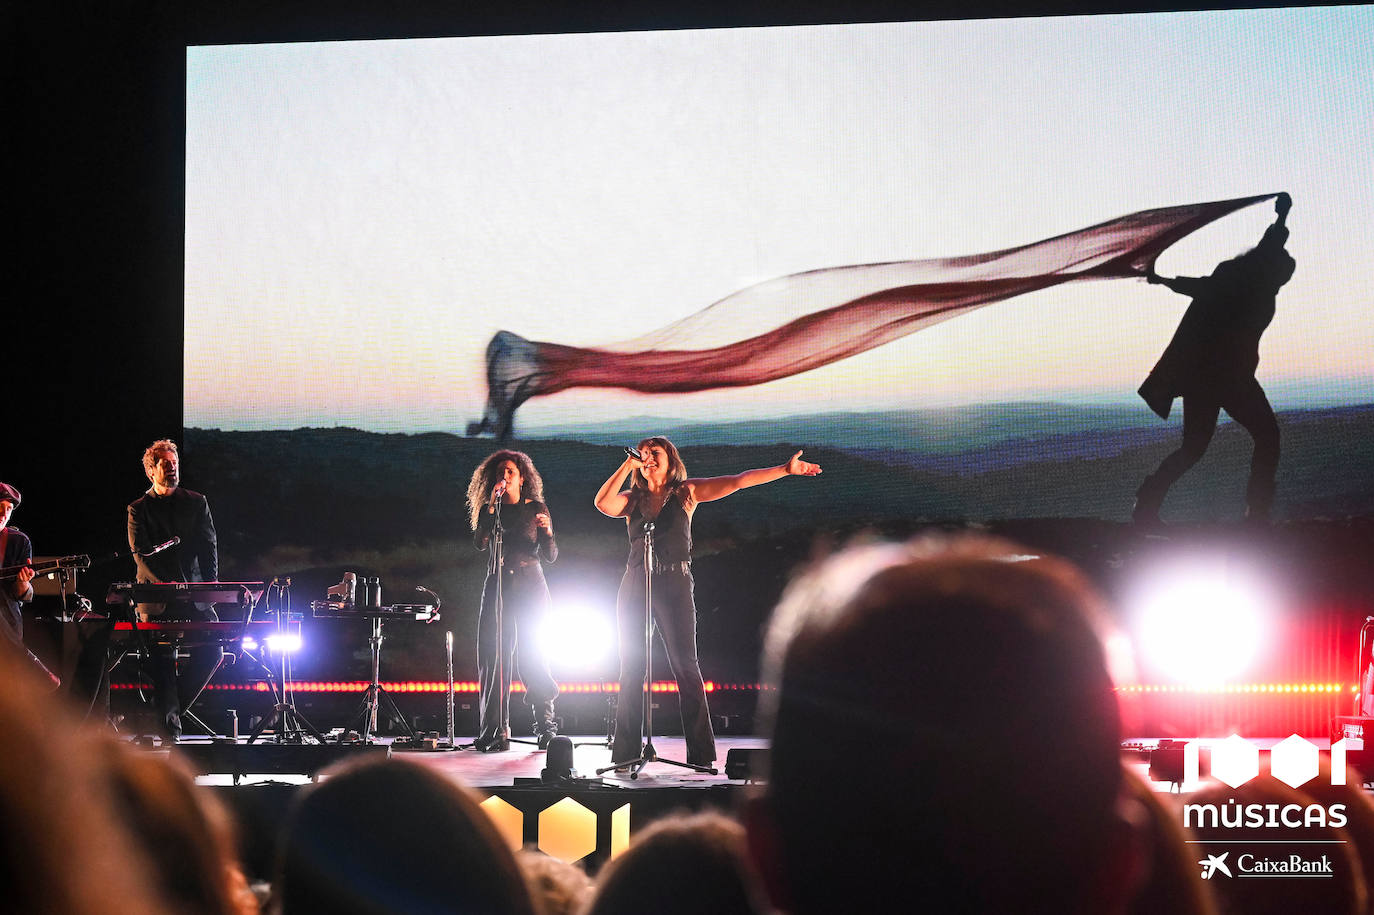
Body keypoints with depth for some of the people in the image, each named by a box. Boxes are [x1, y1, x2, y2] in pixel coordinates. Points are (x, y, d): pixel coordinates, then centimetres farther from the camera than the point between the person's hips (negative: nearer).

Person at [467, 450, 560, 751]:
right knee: (494, 655, -5)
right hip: (498, 586, 2)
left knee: (530, 653, -12)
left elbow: (550, 556, 4)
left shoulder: (536, 509, 6)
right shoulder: (489, 509, 11)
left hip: (530, 587, -2)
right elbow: (480, 542, -7)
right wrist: (492, 507, -13)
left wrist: (546, 530, -15)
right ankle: (497, 731, -5)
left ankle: (546, 725, -6)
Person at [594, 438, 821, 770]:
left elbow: (737, 482, 1)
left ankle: (701, 753, -7)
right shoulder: (632, 500, 13)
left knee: (685, 665, -8)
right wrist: (628, 465, -2)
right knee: (632, 670, 1)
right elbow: (603, 503, -7)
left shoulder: (686, 493, 8)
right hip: (635, 583, 3)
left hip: (675, 583, -3)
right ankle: (626, 752, 5)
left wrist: (785, 469, -6)